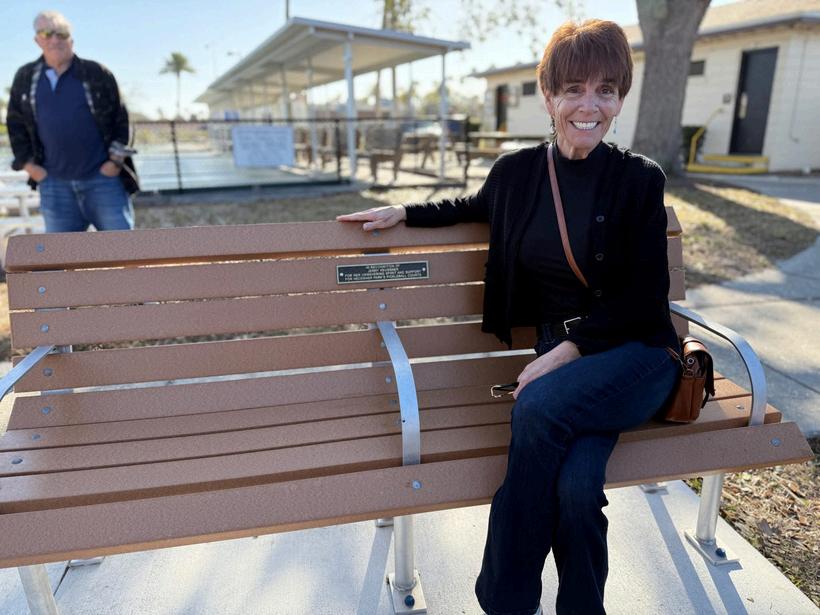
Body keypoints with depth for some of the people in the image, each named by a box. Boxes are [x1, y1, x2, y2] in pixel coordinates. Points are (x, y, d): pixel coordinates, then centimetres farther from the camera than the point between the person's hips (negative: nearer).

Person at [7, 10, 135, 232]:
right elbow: (15, 124, 14)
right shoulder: (26, 78, 7)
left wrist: (115, 160, -5)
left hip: (102, 178, -2)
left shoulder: (96, 73, 0)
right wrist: (27, 164, 6)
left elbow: (120, 118, 3)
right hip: (54, 184, 3)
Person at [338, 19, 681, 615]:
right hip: (559, 354, 2)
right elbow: (475, 207, 28)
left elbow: (644, 299, -7)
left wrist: (566, 351, -17)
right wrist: (402, 213, 15)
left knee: (538, 407, -33)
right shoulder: (517, 170, 4)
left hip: (636, 351, -2)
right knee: (573, 486, -27)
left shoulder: (640, 179, -5)